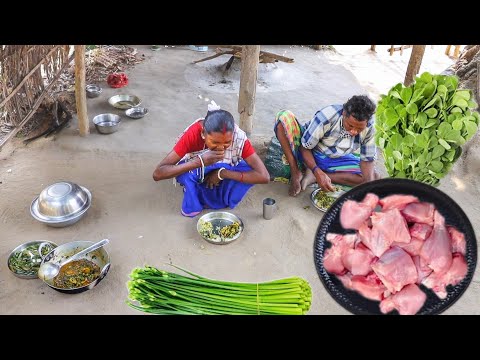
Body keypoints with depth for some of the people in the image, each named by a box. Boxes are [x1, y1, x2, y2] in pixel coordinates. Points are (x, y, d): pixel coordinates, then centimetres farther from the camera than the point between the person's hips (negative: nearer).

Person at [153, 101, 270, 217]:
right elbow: (157, 174, -39)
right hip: (195, 173, -1)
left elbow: (264, 176, -33)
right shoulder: (192, 134, -35)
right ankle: (193, 204, -5)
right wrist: (200, 161, -49)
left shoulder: (239, 137, -32)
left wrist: (222, 173, -35)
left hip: (224, 172, 1)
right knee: (186, 175, -35)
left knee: (248, 171, -29)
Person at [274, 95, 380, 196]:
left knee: (375, 177, -17)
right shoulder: (327, 117, -30)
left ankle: (313, 176, -20)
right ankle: (296, 173, -20)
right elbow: (305, 147, -22)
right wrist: (317, 172, -38)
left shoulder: (369, 129, -19)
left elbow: (367, 159, -8)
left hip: (335, 160, 4)